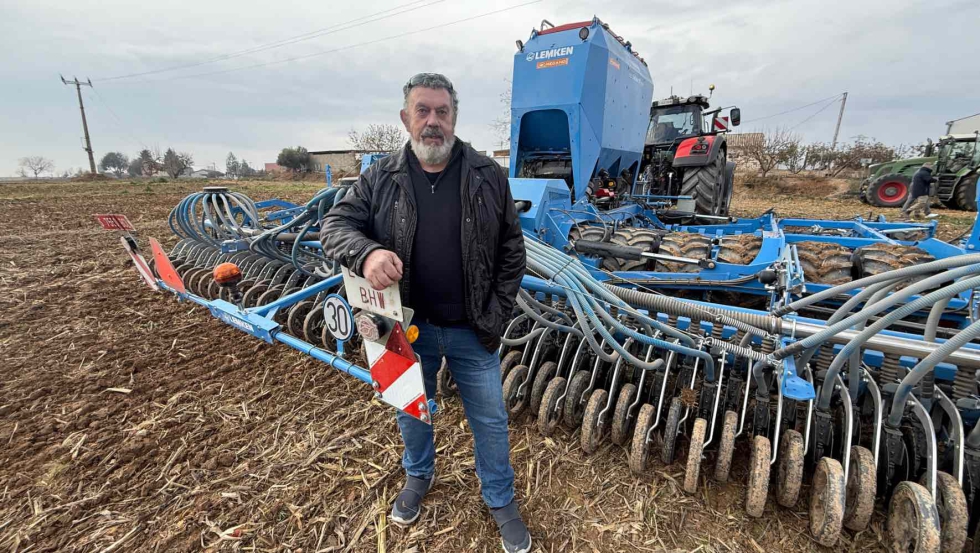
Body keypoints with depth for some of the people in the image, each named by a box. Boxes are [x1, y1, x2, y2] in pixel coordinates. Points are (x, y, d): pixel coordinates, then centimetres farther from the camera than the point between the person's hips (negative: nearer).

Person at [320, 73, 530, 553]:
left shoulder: (488, 176, -5)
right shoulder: (380, 179, -4)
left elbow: (511, 250, -1)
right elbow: (335, 225, -5)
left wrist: (497, 315, -5)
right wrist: (367, 253, -29)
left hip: (472, 330, 0)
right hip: (409, 327, 1)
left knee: (489, 418, 12)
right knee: (411, 409, 23)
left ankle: (500, 500, 39)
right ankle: (418, 477, 53)